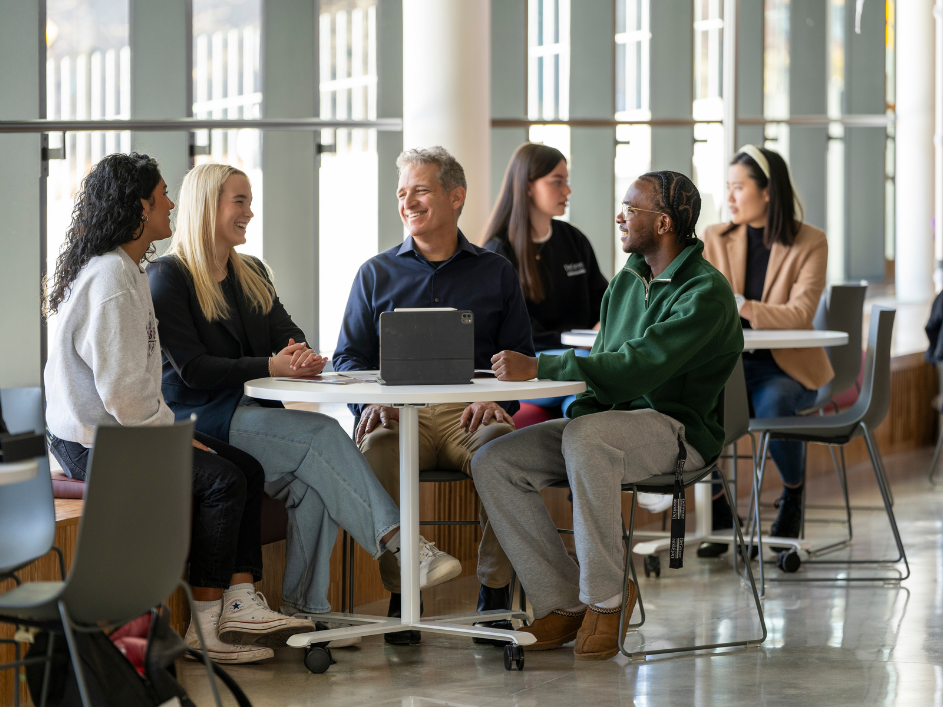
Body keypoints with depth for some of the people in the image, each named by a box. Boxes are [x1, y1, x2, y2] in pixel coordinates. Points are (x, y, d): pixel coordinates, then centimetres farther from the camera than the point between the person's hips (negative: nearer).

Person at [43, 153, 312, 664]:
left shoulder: (125, 270, 15)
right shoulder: (111, 278, -20)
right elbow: (123, 389, -25)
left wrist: (170, 430, 7)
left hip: (120, 426, 10)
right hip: (94, 442, -10)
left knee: (247, 468, 0)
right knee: (222, 480, -18)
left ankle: (240, 603, -4)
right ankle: (205, 627, -11)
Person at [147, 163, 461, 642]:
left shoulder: (252, 273, 22)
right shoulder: (167, 277, -2)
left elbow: (286, 333, 11)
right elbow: (193, 369, -12)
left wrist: (300, 357, -15)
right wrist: (269, 367, -22)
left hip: (254, 414, 6)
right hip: (200, 420, -6)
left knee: (313, 476, -27)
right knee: (321, 434, -29)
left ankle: (305, 605, -27)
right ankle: (399, 544, -36)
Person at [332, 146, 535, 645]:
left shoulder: (496, 273, 18)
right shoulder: (376, 274, 20)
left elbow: (519, 356, 12)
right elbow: (350, 355, 15)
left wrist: (497, 400, -10)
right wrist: (370, 402, -8)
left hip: (468, 414, 0)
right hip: (399, 411, 0)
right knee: (376, 445, -36)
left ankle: (495, 594, -24)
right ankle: (399, 595, -28)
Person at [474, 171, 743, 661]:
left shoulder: (705, 293, -14)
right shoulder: (625, 282, 14)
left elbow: (636, 368, -26)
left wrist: (538, 368, -29)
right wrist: (577, 412, -5)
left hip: (676, 429, -8)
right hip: (610, 423, 8)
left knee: (585, 437, -40)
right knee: (491, 462, -12)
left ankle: (606, 596, -25)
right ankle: (564, 601, -8)